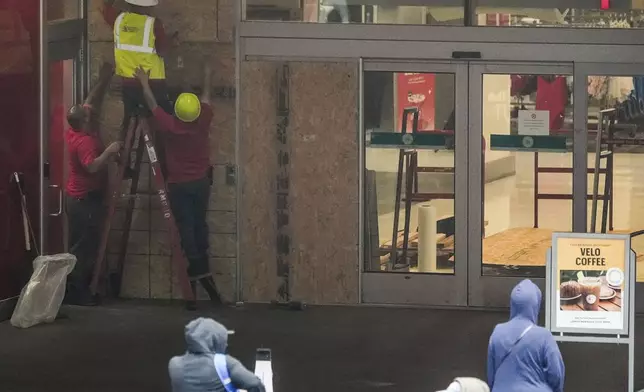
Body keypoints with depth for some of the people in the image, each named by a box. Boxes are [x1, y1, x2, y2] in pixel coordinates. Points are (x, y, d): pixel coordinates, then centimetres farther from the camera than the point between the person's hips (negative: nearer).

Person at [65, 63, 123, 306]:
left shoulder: (76, 132, 6)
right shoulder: (85, 141, -21)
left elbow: (91, 103, 16)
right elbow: (92, 166, -36)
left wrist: (104, 80, 13)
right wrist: (109, 151, -28)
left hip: (80, 197, 10)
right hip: (85, 199, -10)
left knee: (82, 246, 12)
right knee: (84, 248, -8)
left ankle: (78, 291, 15)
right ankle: (75, 293, -8)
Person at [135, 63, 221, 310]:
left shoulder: (170, 126, -17)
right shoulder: (203, 121, -11)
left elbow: (152, 104, -2)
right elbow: (206, 96, 8)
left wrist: (145, 82, 12)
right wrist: (207, 75, 24)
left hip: (179, 186, -3)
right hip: (201, 183, 3)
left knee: (186, 230, -2)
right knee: (199, 225, 16)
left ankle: (198, 271, -9)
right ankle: (201, 269, 19)